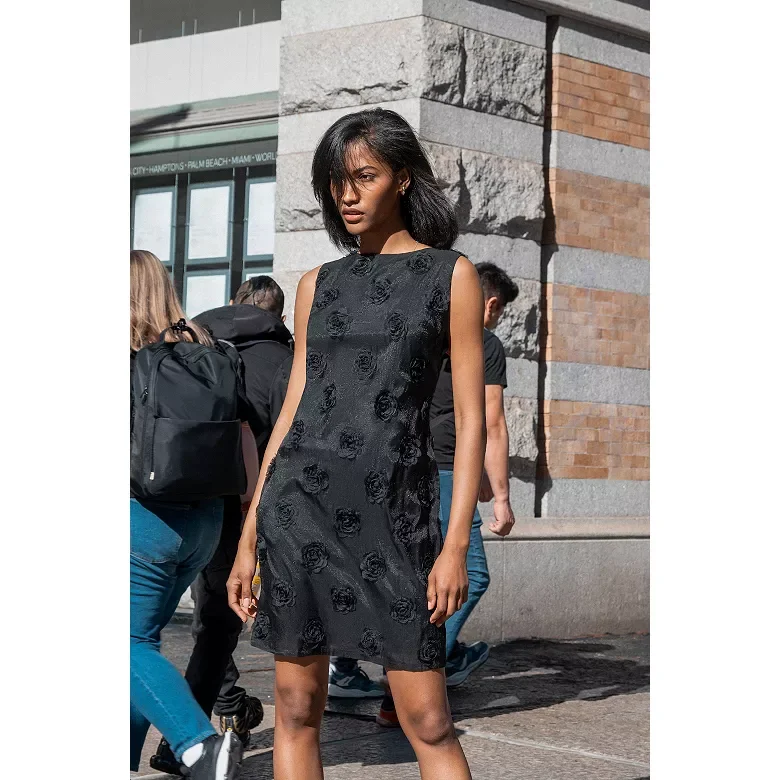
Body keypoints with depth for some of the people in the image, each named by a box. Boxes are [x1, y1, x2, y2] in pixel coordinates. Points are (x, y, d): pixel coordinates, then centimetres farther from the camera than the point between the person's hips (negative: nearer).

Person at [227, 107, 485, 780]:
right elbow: (293, 411, 15)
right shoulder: (318, 285, 14)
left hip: (392, 510, -3)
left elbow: (471, 419, -1)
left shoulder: (451, 274, 4)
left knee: (428, 719, -5)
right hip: (299, 500, 4)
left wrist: (456, 544, -10)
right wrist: (249, 538, 10)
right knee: (297, 707, 5)